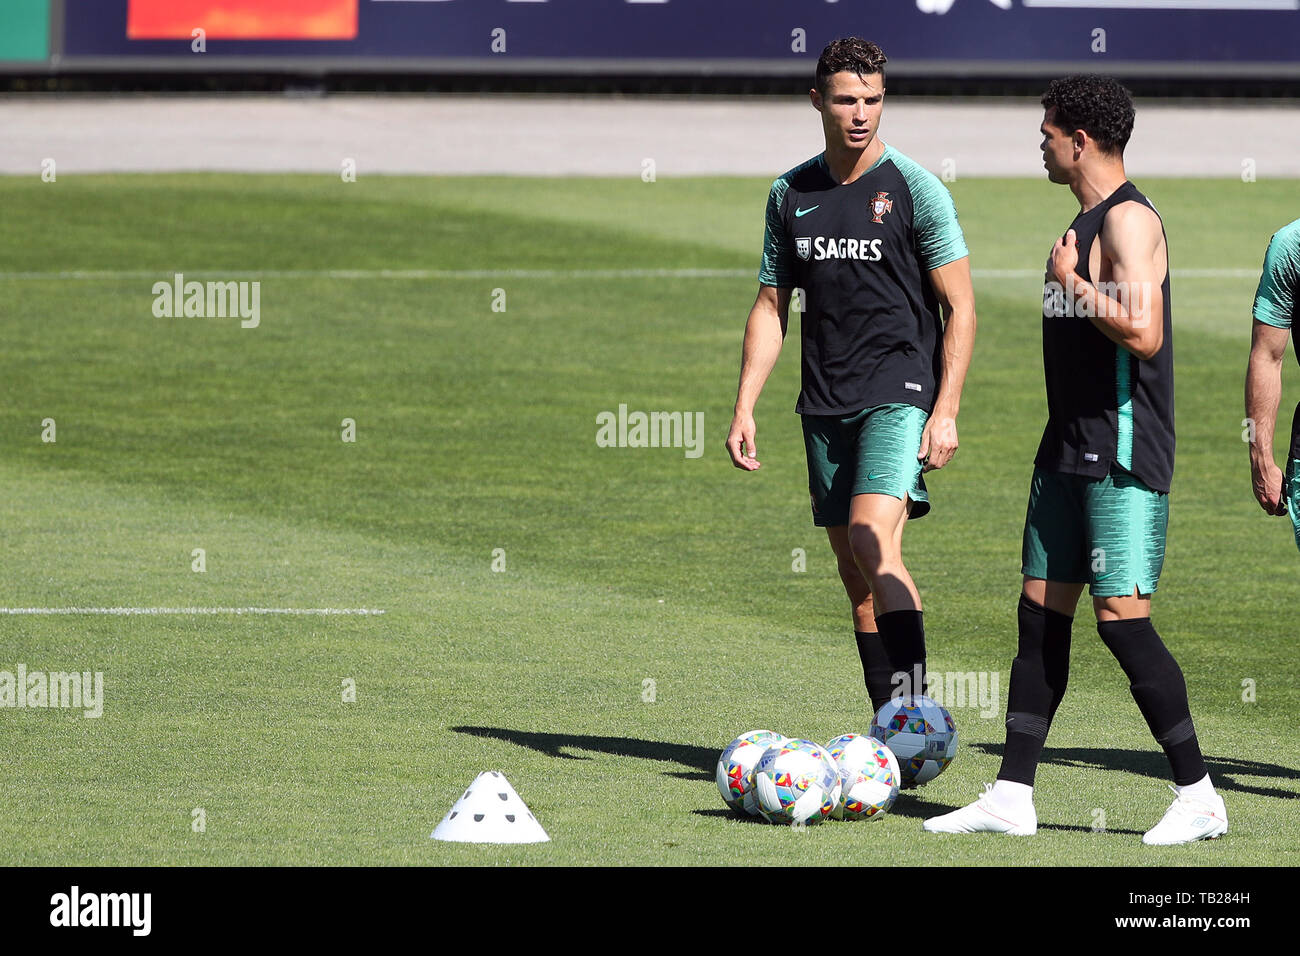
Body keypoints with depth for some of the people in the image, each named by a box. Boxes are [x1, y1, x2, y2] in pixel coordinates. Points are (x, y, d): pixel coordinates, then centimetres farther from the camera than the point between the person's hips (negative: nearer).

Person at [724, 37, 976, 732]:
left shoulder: (914, 190, -4)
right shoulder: (790, 194, 10)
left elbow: (959, 308, -5)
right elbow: (772, 305, 16)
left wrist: (946, 411, -14)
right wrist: (744, 407, 7)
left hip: (899, 394, -6)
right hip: (825, 406, 6)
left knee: (873, 542, -23)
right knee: (854, 572, 6)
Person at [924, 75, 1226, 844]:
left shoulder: (1129, 220, -14)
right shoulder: (1086, 223, 17)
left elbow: (1142, 333, -26)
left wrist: (1071, 282, -15)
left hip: (1124, 458, -10)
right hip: (1071, 451, 10)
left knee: (1122, 615, -12)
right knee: (1042, 613, 8)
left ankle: (1198, 796, -7)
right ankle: (1012, 797, 11)